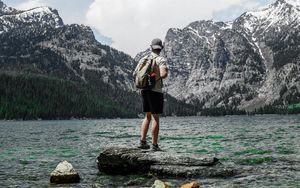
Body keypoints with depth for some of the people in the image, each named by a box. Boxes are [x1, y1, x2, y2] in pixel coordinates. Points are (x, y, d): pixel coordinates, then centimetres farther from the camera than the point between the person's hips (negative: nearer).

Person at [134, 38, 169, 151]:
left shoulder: (143, 59, 9)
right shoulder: (161, 60, -9)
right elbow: (163, 74, -24)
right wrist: (166, 72, -3)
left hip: (144, 90, 6)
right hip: (156, 91, -6)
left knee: (148, 116, 16)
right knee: (155, 118, -2)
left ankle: (142, 141, 11)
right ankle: (154, 145, -1)